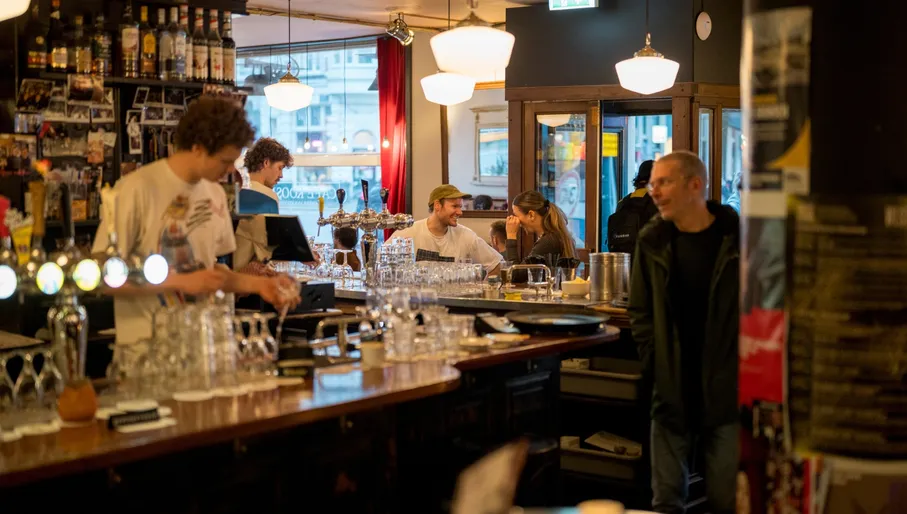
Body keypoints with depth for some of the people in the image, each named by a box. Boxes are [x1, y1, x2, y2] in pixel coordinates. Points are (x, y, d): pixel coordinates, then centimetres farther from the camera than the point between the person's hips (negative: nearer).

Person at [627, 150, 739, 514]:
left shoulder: (737, 238, -7)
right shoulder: (653, 241, 4)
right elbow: (640, 312, 12)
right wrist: (653, 362, 2)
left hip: (726, 390, -3)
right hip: (672, 391, 3)